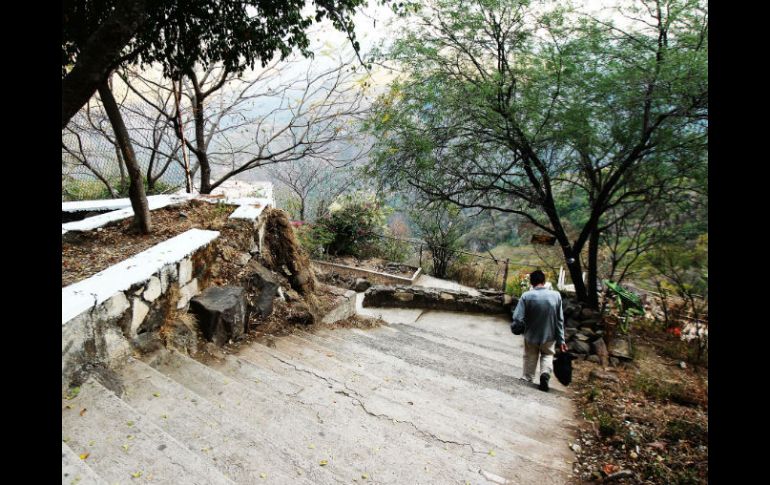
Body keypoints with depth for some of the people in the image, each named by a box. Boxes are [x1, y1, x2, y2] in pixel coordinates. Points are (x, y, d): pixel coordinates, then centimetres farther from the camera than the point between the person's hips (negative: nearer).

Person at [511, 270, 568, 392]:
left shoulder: (526, 296, -18)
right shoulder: (556, 295, -10)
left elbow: (517, 318, -21)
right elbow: (560, 320, -6)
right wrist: (561, 340, 1)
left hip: (531, 336, -1)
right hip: (549, 336, 1)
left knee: (530, 359, 20)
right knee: (547, 355, 23)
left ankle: (527, 382, 26)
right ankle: (545, 373, -3)